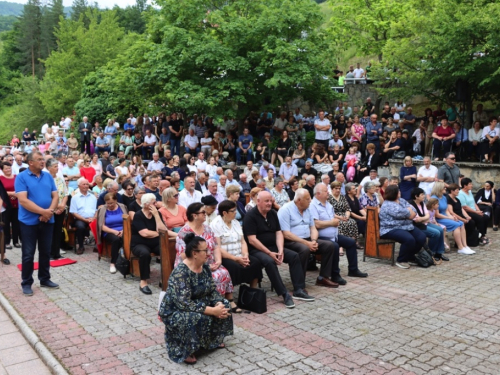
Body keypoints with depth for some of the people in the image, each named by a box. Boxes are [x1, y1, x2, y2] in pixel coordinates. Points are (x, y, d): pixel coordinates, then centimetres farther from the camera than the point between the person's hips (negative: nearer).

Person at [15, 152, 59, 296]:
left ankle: (45, 279, 25)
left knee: (45, 252, 13)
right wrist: (43, 211, -20)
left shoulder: (48, 176, 7)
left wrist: (50, 211, -14)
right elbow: (23, 201, -17)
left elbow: (55, 196, 4)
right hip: (29, 222, -4)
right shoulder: (21, 177, -8)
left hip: (47, 220, 5)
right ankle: (26, 283, 15)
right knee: (28, 254, 3)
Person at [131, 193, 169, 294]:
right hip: (139, 244, -4)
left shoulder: (157, 213, 5)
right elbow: (145, 233, -21)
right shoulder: (138, 215, -10)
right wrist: (159, 233, -8)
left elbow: (163, 230, -9)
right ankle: (143, 282, -26)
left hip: (156, 243, 4)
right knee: (145, 253, -38)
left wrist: (156, 215, -13)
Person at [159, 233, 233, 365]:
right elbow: (184, 304, -34)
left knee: (224, 306, -2)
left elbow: (212, 290, 1)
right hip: (174, 312, -8)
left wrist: (218, 304, -21)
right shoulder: (180, 273, -29)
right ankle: (185, 351, -12)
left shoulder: (205, 267, -3)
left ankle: (213, 339, 14)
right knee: (200, 318, -34)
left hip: (197, 305, 9)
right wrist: (212, 310, -33)